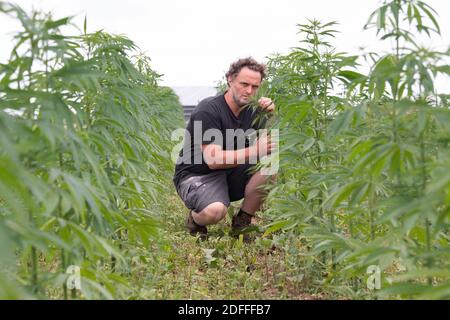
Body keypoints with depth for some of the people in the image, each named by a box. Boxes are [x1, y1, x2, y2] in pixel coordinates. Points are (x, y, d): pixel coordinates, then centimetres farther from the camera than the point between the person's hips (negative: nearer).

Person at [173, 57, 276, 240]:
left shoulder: (252, 111, 2)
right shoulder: (208, 110, -19)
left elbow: (271, 147, -2)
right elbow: (213, 159, -28)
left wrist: (271, 116, -17)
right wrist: (255, 150, -35)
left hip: (231, 175, 7)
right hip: (196, 175, -6)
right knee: (215, 210, -37)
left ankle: (241, 223, -2)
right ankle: (195, 219, 2)